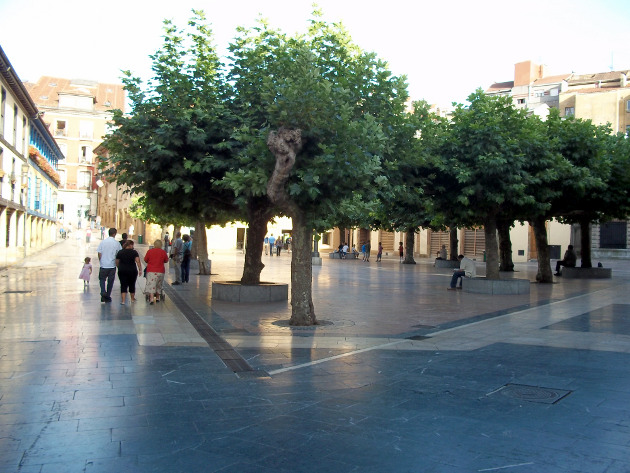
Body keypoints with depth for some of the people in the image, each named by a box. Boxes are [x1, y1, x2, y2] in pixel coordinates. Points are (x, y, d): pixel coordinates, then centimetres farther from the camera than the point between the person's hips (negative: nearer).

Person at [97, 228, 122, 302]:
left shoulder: (102, 242, -3)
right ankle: (108, 297, 14)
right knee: (110, 281, 10)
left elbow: (99, 254, -1)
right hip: (112, 265, 0)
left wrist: (101, 262, 12)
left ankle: (103, 292, -7)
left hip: (103, 265, 0)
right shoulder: (117, 243, -5)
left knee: (102, 279, 16)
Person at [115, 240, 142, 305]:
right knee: (132, 285, 14)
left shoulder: (120, 252, 5)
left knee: (123, 285, 2)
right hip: (132, 271, -1)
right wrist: (140, 270, -12)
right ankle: (132, 299, 30)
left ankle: (123, 300, -9)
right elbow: (138, 261, -14)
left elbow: (117, 263, 9)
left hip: (122, 271, 1)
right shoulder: (134, 252, -3)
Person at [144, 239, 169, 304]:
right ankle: (157, 298, 28)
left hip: (151, 271, -2)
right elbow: (166, 261, 10)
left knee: (151, 284, -6)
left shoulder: (149, 251, -4)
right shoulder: (163, 252, -2)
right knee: (159, 285, 17)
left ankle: (151, 298, -20)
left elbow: (145, 260, 5)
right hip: (160, 271, 2)